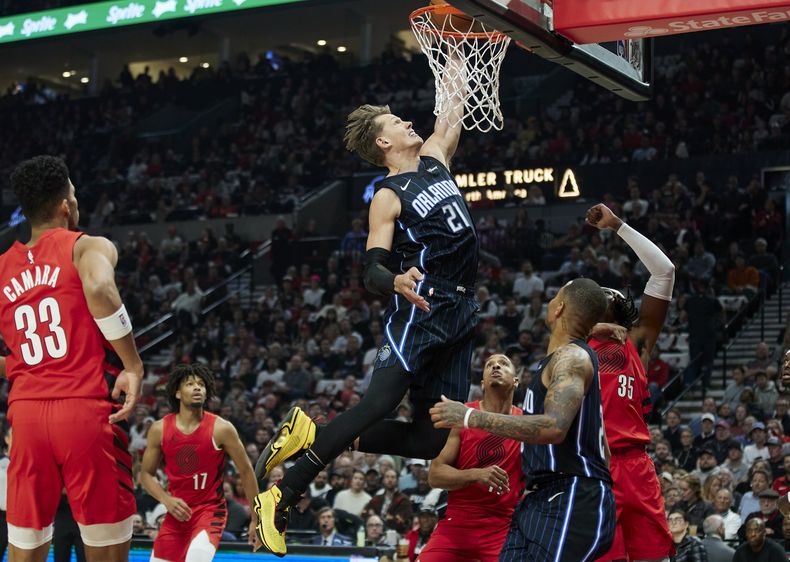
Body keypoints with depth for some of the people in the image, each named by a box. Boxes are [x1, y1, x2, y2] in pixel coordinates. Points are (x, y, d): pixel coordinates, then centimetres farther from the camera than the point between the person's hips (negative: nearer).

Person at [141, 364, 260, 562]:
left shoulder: (221, 429, -12)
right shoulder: (159, 430, -5)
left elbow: (246, 471, -3)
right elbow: (146, 474, 6)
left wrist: (256, 519, 0)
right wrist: (166, 500, -13)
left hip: (211, 510, -4)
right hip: (177, 511, 4)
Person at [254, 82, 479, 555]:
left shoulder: (434, 159, 16)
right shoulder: (388, 197, -4)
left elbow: (455, 115, 30)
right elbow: (373, 272, -12)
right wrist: (397, 281, -34)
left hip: (458, 317, 7)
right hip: (419, 311, -7)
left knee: (430, 438, 1)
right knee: (379, 404, -22)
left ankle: (316, 437, 9)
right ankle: (280, 499, -18)